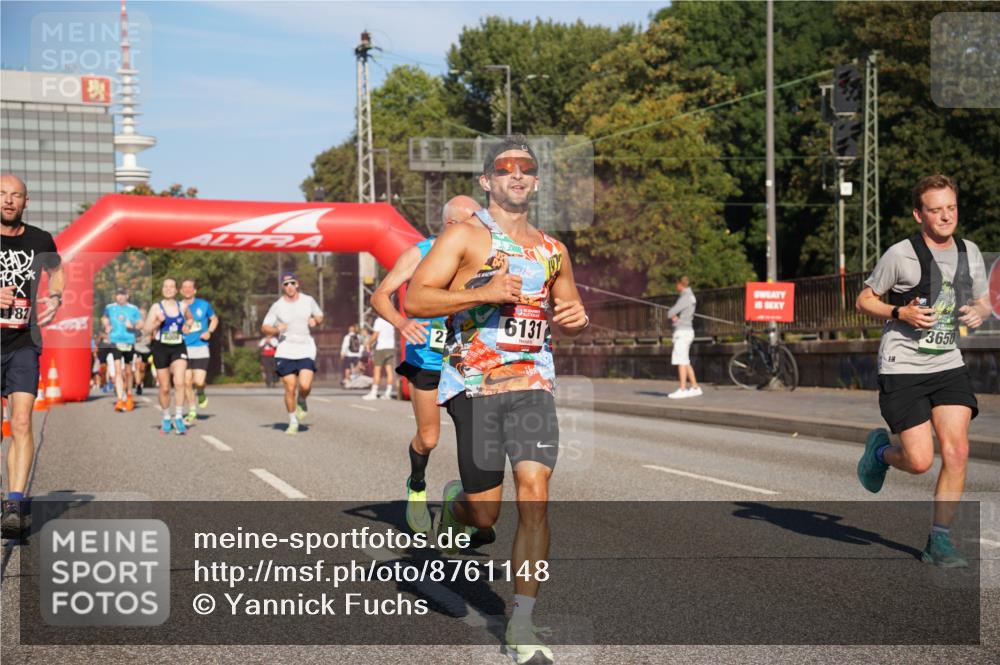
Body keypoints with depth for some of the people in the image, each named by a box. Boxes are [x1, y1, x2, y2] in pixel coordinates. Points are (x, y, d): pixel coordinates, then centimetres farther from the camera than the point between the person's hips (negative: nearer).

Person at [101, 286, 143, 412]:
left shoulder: (133, 309, 1)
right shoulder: (109, 308, 4)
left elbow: (140, 323, 5)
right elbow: (104, 318, 23)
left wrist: (133, 326, -15)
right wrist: (106, 326, 4)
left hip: (129, 342, 0)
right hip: (115, 342, 0)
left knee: (128, 371, 12)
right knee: (118, 370, -12)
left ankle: (129, 396, 35)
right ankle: (120, 400, -16)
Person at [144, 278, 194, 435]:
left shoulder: (182, 307, 6)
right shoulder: (156, 308, -2)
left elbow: (190, 319, 26)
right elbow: (147, 329, -5)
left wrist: (187, 326, 5)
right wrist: (157, 323, -23)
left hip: (179, 348, 1)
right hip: (161, 348, -1)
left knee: (179, 382, -19)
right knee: (164, 388, 5)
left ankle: (178, 418, -13)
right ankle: (166, 419, 24)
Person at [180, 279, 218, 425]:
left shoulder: (204, 305, 2)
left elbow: (214, 319, 17)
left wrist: (209, 332, -1)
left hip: (201, 348, -1)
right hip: (184, 348, 1)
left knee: (199, 382, -13)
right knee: (187, 382, 2)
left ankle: (201, 394, 24)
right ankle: (192, 411, 19)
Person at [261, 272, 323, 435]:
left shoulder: (308, 300, 5)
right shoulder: (277, 306, 0)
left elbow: (320, 316, 19)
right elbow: (264, 328, 4)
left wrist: (315, 321, -4)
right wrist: (277, 329, -17)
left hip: (306, 350, 0)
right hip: (285, 351, 0)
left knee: (305, 385, -17)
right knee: (290, 388, -3)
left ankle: (302, 402, 18)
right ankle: (293, 423, 14)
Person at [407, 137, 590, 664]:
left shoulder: (552, 250, 17)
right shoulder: (466, 234, 2)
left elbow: (569, 311, 30)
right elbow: (414, 299, -7)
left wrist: (578, 319, 5)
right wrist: (483, 293, -18)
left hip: (533, 383, 4)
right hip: (474, 384, -3)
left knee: (535, 498, -10)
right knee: (484, 513, 0)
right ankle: (454, 503, 39)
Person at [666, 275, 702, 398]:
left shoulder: (685, 298, -16)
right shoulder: (689, 297, 17)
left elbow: (671, 312, -20)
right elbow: (673, 312, 12)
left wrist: (672, 314, 4)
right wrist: (674, 315, -10)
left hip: (682, 332, -10)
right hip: (685, 331, 10)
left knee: (681, 361, -10)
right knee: (685, 362, 13)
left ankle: (682, 390, -12)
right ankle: (695, 388, 14)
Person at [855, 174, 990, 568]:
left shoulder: (970, 253, 6)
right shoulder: (900, 255, -9)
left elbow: (982, 300, 20)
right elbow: (864, 301, 0)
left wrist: (979, 312, -4)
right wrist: (901, 313, -18)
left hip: (948, 365, 5)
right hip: (902, 369, -4)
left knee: (957, 451, -8)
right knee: (920, 461, -9)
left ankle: (939, 541, 4)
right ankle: (880, 450, 27)